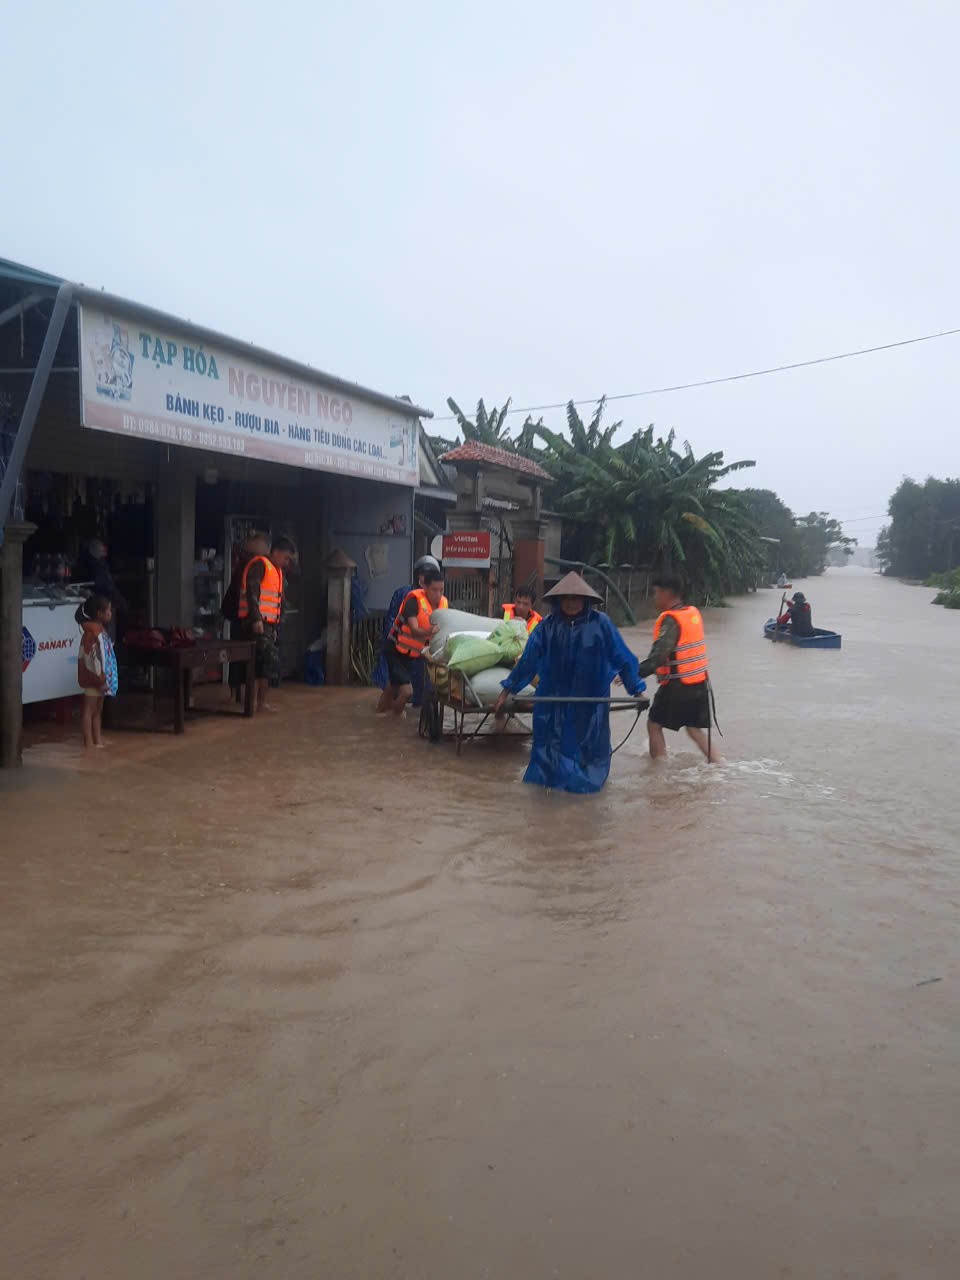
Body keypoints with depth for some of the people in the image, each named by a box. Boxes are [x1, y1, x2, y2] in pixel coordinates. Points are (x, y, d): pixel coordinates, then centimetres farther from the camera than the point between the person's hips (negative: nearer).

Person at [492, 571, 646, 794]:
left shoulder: (600, 623, -11)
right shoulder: (548, 625, -6)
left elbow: (622, 658, -6)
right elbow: (528, 660, -4)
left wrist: (636, 690, -7)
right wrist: (506, 692, -3)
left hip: (589, 700, -1)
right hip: (554, 699, 1)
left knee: (588, 741, 13)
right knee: (553, 740, 11)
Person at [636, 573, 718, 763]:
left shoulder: (671, 620, -18)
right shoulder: (694, 612, 7)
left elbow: (658, 656, -26)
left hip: (677, 685, -8)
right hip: (700, 683, 8)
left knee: (654, 725, 7)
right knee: (694, 728, 19)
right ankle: (717, 764, 15)